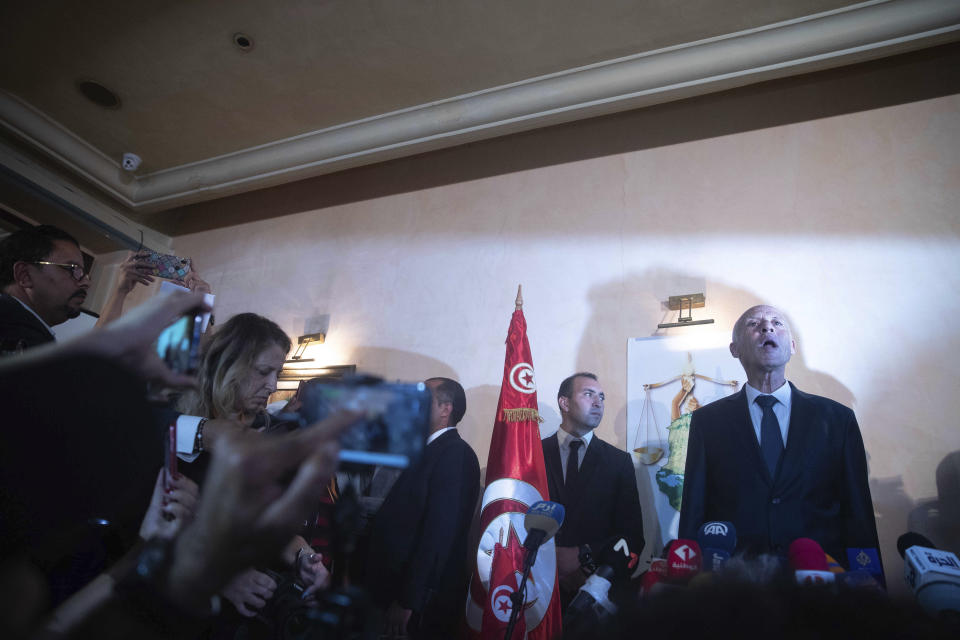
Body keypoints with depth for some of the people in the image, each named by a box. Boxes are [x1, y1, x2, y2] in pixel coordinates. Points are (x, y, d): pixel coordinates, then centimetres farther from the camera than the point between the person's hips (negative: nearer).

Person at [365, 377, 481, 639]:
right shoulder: (428, 450, 10)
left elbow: (440, 533, -23)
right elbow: (402, 516, 11)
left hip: (426, 600, -8)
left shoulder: (456, 454, -18)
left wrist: (407, 602, -21)